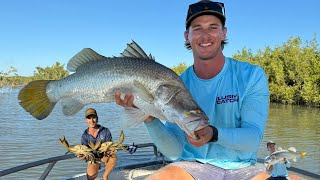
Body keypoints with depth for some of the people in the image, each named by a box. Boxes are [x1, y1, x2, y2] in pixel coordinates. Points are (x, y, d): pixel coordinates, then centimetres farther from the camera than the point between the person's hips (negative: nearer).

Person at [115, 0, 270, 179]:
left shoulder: (253, 75, -6)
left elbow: (254, 138, -14)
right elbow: (175, 152, -8)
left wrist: (214, 134, -33)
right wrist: (150, 119, -26)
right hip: (193, 165, 0)